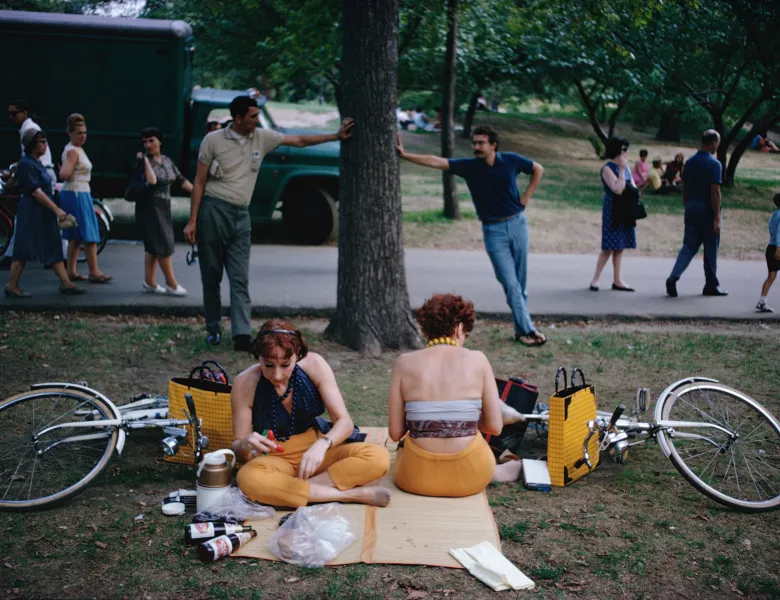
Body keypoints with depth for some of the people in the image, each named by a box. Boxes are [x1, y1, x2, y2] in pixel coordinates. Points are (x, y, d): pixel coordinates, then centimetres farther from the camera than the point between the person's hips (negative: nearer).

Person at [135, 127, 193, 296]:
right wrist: (145, 160, -22)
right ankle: (171, 283, 0)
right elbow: (152, 180, -25)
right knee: (164, 244, -8)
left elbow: (181, 180, 13)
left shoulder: (167, 161, 10)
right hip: (149, 207, -7)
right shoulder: (143, 160, -10)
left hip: (164, 207, 7)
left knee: (153, 246, 10)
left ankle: (149, 283, 16)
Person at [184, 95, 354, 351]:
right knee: (211, 276, 4)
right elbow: (199, 182, -2)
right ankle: (213, 330, 16)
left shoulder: (262, 138, 6)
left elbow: (299, 141, 13)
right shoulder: (213, 140, -4)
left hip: (241, 216, 3)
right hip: (213, 211, -3)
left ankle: (242, 334, -10)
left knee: (240, 279, -5)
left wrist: (336, 136, 8)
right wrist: (192, 221, -6)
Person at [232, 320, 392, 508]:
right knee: (249, 479, -39)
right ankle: (350, 494, -28)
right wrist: (245, 445, -33)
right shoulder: (245, 383, -17)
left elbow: (345, 422, -13)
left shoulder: (314, 365, -14)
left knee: (379, 457, -24)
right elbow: (237, 451, -8)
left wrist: (322, 445, -34)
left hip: (314, 452, 2)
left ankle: (290, 489, -24)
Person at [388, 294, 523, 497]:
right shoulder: (477, 360, -4)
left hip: (417, 477, -1)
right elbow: (495, 427, -3)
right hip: (468, 476, 1)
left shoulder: (405, 363, -3)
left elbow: (395, 432, -4)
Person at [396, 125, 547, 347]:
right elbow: (436, 161, -14)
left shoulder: (511, 160, -4)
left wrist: (526, 197, 2)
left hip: (517, 224, 1)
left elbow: (537, 170, 11)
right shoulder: (468, 166, -7)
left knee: (520, 281, 7)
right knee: (510, 283, -5)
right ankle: (527, 330, 0)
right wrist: (405, 155, -22)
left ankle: (521, 329, 18)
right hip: (493, 230, -1)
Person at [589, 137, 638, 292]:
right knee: (609, 247, -8)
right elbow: (617, 189, -21)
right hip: (613, 210, -7)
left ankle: (617, 281, 12)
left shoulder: (625, 166, 12)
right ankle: (595, 279, 0)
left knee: (620, 247, 8)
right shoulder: (608, 168, -11)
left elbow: (633, 187, 14)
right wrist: (622, 170, -17)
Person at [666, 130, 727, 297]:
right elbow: (715, 192, -17)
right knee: (710, 249, 7)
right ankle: (711, 286, 18)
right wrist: (717, 219, -15)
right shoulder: (714, 164, -13)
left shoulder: (689, 162, 7)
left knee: (689, 246, 7)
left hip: (691, 208, 6)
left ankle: (674, 277, -14)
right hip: (707, 209, -6)